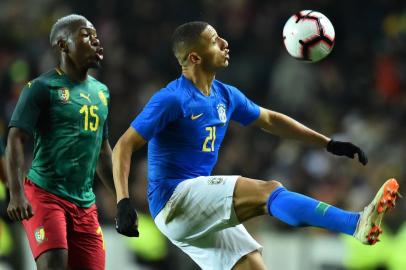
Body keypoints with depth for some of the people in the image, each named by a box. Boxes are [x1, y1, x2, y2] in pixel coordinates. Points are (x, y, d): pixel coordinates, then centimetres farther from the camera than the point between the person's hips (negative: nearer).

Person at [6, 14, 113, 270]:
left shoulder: (101, 92, 16)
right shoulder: (43, 88, -6)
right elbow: (15, 139, -12)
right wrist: (16, 193, -24)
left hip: (85, 202, 7)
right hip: (44, 194, -7)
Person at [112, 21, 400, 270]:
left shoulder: (225, 95, 11)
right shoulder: (171, 99, -12)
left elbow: (270, 120, 25)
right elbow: (124, 146, -13)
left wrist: (329, 143, 22)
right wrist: (123, 202, -26)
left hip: (205, 212, 9)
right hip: (174, 199, -9)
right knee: (268, 191, -24)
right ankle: (358, 224, -38)